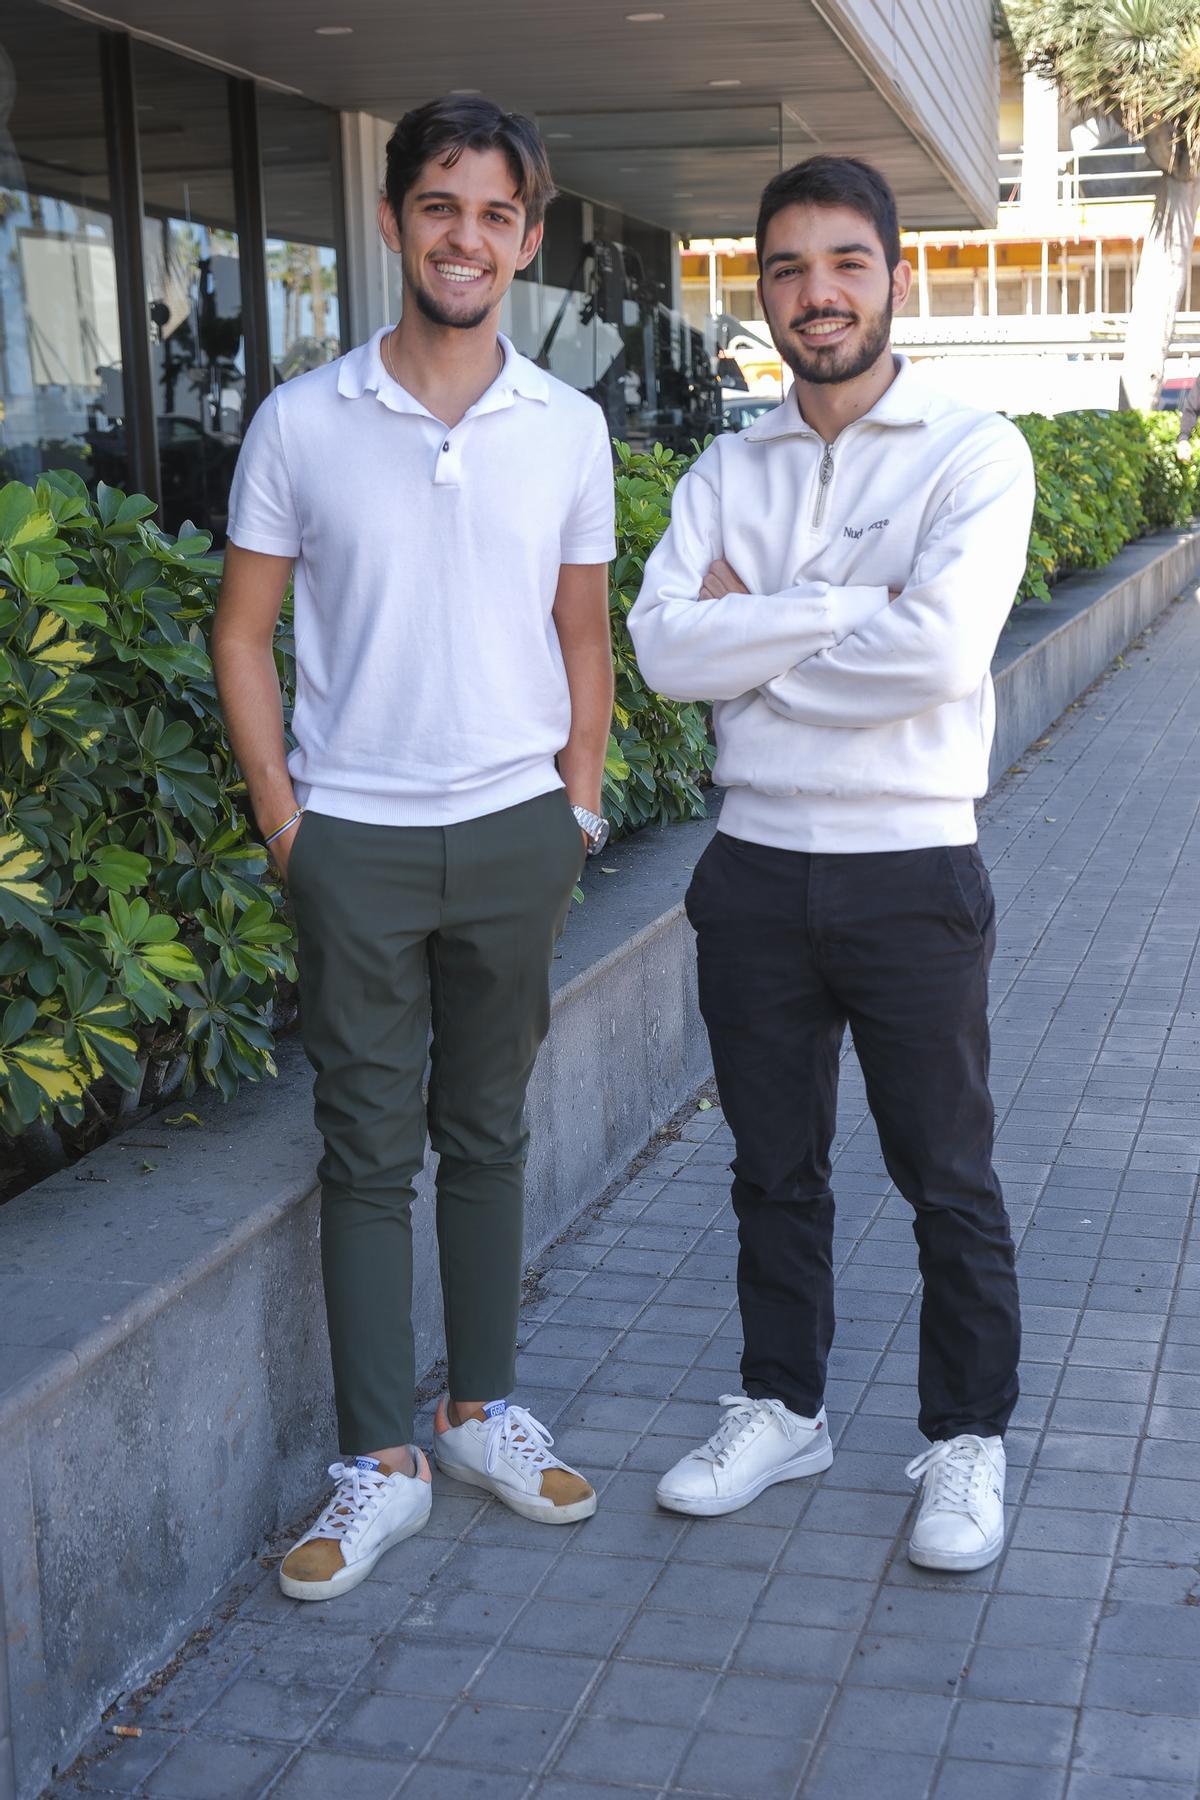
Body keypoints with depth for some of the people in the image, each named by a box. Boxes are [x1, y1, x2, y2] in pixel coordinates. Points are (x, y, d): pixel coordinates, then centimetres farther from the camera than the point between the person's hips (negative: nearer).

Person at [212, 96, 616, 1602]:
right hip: (356, 840, -2)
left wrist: (578, 805, 5)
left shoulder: (567, 429, 3)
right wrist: (283, 821, -3)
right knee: (368, 1154, 3)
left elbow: (583, 635, 11)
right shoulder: (303, 423, -2)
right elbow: (243, 633, 3)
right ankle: (379, 1463, 13)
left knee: (487, 1136, 12)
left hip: (515, 834, 2)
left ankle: (481, 1410, 27)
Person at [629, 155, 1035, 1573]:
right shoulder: (727, 472, 6)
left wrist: (755, 629, -11)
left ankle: (968, 1439, 26)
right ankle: (781, 1407, 34)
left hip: (909, 873, -4)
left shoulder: (974, 453, -7)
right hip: (755, 866, 4)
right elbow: (663, 647, -7)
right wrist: (846, 608, -15)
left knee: (947, 1180, 8)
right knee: (774, 1166, 16)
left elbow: (941, 650, -22)